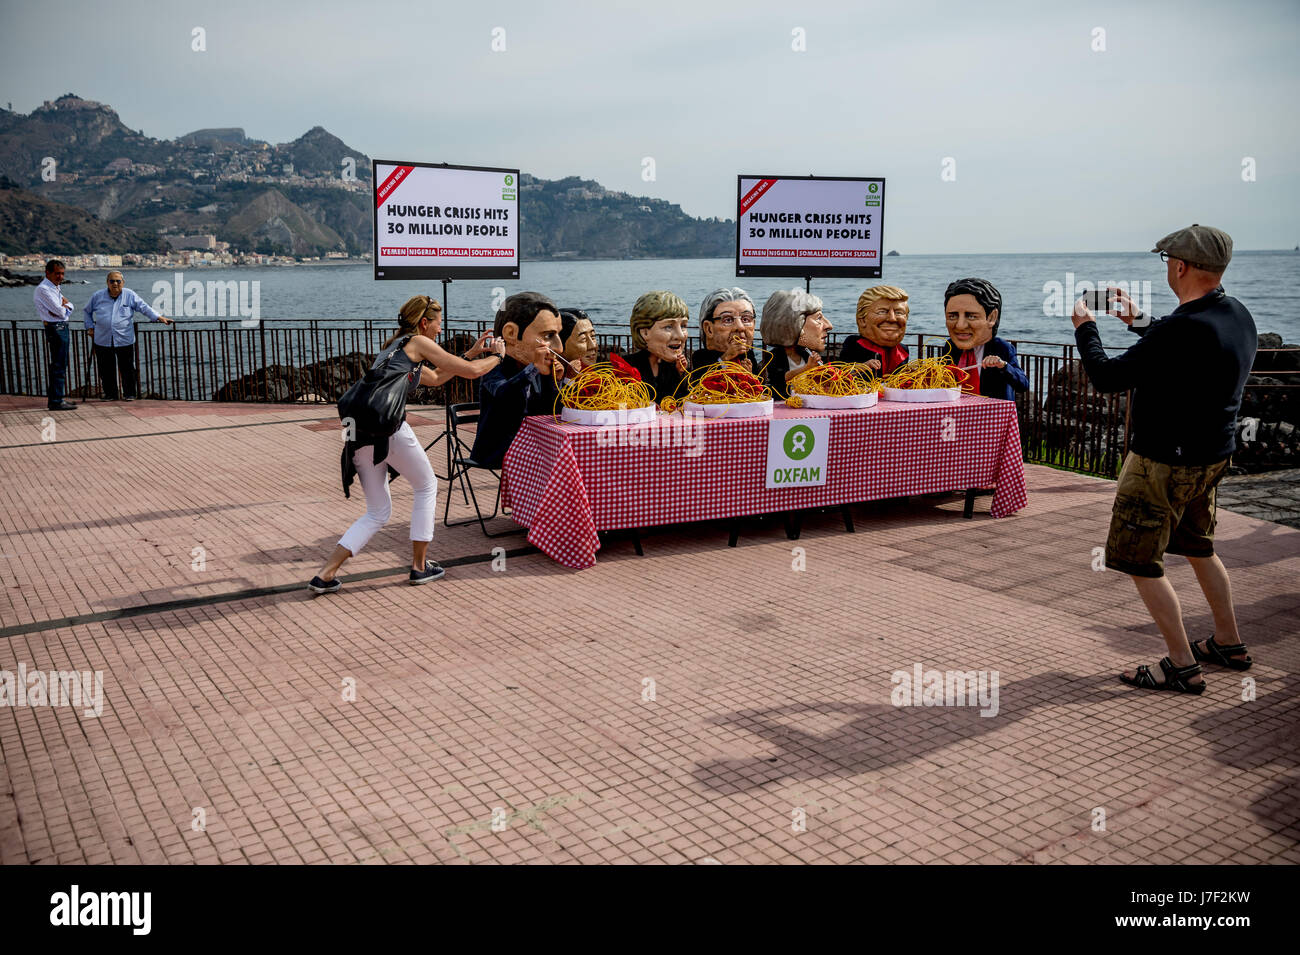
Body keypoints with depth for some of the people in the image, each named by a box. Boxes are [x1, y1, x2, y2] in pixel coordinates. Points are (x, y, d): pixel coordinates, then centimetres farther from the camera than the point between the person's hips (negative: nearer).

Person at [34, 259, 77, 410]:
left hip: (61, 327, 10)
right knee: (58, 366, -10)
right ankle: (56, 402, -10)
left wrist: (63, 306, -10)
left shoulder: (55, 288, 19)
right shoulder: (43, 289, -13)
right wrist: (65, 307, 3)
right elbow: (61, 312, -18)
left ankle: (55, 398, 23)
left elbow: (70, 306, 11)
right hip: (56, 328, -10)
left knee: (59, 365, 15)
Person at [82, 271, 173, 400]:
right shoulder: (98, 296, 9)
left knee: (127, 369, 1)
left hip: (125, 340, -2)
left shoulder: (130, 295, 4)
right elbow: (86, 311, 23)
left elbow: (144, 308, -1)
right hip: (102, 341, 2)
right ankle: (110, 394, 17)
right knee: (106, 370, 5)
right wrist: (90, 327, 14)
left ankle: (129, 394, 13)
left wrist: (160, 318, -14)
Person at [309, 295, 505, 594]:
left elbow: (435, 378, 42)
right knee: (427, 487, 16)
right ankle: (420, 566, 19)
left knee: (378, 512, 16)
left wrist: (472, 352, 44)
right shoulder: (418, 343, 7)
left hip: (358, 432, 8)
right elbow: (471, 371, 7)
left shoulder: (393, 348, 32)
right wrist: (497, 356, 26)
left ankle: (325, 575, 5)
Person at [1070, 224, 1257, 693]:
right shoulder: (1237, 316, 1)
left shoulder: (1182, 329, -28)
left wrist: (1085, 327, -5)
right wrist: (1138, 321, 27)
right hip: (1213, 455, 10)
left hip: (1164, 461, -9)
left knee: (1141, 562, 2)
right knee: (1198, 548, 26)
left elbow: (1106, 377, -22)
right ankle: (1229, 644, 37)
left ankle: (1183, 667, 7)